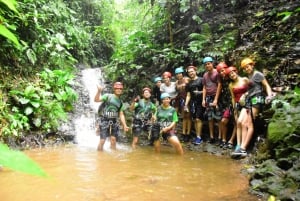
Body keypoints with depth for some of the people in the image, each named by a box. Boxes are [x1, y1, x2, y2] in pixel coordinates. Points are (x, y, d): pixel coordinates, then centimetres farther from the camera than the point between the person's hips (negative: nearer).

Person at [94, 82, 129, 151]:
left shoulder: (120, 102, 13)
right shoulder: (107, 96, -1)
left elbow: (121, 114, 15)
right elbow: (96, 100, -14)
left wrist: (124, 125, 7)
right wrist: (99, 91, -31)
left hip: (114, 122, 5)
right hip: (104, 120, -4)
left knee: (113, 139, 5)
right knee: (102, 140, -4)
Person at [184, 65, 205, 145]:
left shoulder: (201, 80, 0)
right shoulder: (189, 83, 17)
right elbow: (188, 95, 15)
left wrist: (200, 92, -19)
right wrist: (186, 105, 6)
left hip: (200, 102, -5)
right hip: (192, 102, 5)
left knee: (198, 119, -10)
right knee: (194, 120, 4)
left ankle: (199, 137, -5)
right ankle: (198, 136, 11)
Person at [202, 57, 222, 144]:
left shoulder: (217, 73, -5)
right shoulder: (205, 75, 15)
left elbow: (219, 86, -9)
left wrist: (216, 99, -14)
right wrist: (203, 99, 6)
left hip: (216, 97, -6)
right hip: (208, 97, 7)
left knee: (219, 118, -8)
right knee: (210, 118, 9)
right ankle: (211, 137, 16)